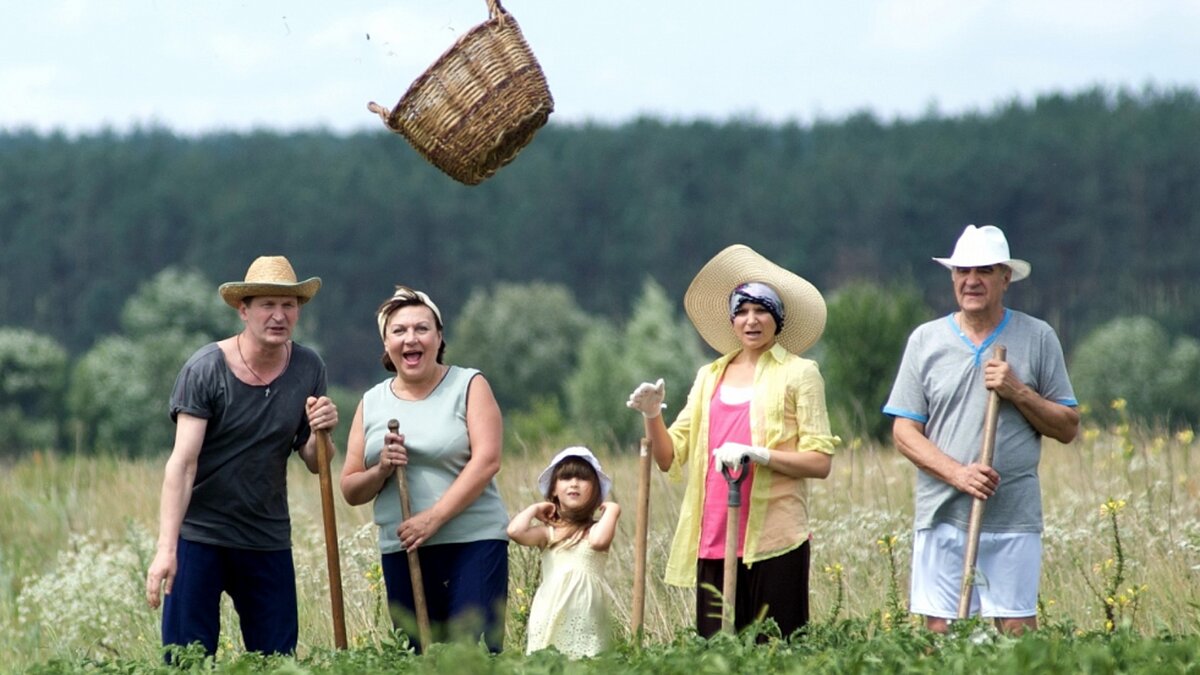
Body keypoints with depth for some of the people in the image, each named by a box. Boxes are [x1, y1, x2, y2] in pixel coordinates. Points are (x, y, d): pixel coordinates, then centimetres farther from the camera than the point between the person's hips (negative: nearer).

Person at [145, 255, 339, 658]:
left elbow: (315, 465, 9)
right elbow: (182, 463, -17)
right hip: (199, 537, -4)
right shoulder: (205, 370, -11)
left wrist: (320, 433, -14)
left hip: (269, 541, 4)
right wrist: (166, 549, -26)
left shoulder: (308, 369, 2)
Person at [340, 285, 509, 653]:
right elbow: (351, 491, 13)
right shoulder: (372, 403, 12)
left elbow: (486, 461, -10)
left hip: (474, 543, -4)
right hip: (401, 550, 4)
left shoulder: (468, 386, 2)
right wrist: (381, 471, -10)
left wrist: (433, 518, -18)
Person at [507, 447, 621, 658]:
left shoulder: (595, 529, 3)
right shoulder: (549, 531, 6)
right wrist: (535, 509, 5)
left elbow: (598, 540, -22)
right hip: (551, 614, 1)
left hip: (586, 615, -1)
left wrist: (611, 511, -7)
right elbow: (515, 531, -12)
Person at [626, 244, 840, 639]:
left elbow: (820, 462, -5)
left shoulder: (798, 374, 3)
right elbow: (670, 457, 12)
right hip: (713, 541, 4)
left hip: (773, 542, -4)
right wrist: (652, 417, -6)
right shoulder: (710, 377, 16)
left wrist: (756, 454, -17)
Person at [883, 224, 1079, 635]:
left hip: (1014, 519, -1)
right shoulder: (926, 340, 9)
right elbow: (905, 432, 6)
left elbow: (1067, 428, 8)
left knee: (1018, 632, -5)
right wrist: (958, 473, -10)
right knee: (938, 633, -1)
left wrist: (1018, 392, -8)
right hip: (942, 516, 1)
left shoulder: (1038, 338, 7)